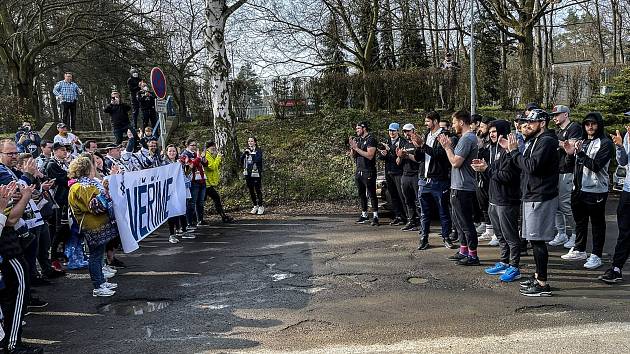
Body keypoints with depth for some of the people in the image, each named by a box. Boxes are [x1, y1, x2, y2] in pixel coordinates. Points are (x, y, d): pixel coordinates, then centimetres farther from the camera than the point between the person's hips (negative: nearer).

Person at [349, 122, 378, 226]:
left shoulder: (371, 139, -8)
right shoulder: (357, 139, 15)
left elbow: (370, 155, -19)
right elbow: (352, 156, 16)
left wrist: (356, 148, -15)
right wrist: (352, 147, -3)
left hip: (369, 171, -8)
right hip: (358, 171, 8)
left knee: (372, 194, -6)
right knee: (361, 194, 11)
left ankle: (375, 216, -4)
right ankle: (364, 215, 18)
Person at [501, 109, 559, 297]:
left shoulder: (546, 141, -14)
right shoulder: (535, 140, 18)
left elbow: (532, 166, -24)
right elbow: (525, 164, 15)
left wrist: (514, 151, -14)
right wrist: (512, 149, 6)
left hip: (540, 198, -10)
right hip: (532, 196, 10)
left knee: (538, 240, -7)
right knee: (535, 240, 16)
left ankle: (542, 284, -1)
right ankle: (538, 276, 27)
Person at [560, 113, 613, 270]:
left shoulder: (605, 143, -7)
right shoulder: (580, 142, 12)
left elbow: (596, 166, -19)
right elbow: (569, 167, 10)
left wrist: (580, 153, -23)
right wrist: (569, 154, -8)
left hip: (596, 191, -7)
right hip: (578, 189, 7)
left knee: (597, 224, 3)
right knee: (580, 221, 17)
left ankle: (596, 256, 11)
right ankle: (579, 250, 30)